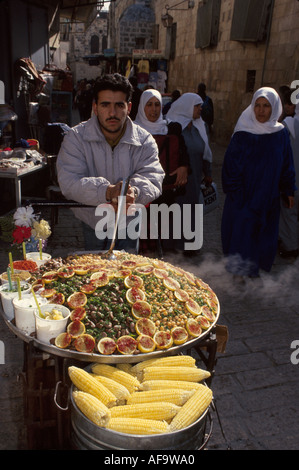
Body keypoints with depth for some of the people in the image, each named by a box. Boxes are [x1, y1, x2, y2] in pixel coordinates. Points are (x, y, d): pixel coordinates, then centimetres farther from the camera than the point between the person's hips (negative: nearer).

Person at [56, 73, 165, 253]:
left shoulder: (145, 140, -8)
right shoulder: (76, 138, -13)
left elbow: (153, 179, -20)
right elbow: (69, 183, -26)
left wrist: (134, 191, -45)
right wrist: (107, 191, -44)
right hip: (91, 223, 0)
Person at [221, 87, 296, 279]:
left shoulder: (281, 133, 1)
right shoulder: (243, 133, -9)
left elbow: (286, 164, 7)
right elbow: (231, 163, -8)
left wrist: (289, 190, 7)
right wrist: (234, 190, -13)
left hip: (268, 195, 4)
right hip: (244, 193, -3)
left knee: (264, 233, 12)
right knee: (241, 229, 3)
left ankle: (254, 267, 31)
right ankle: (239, 269, 21)